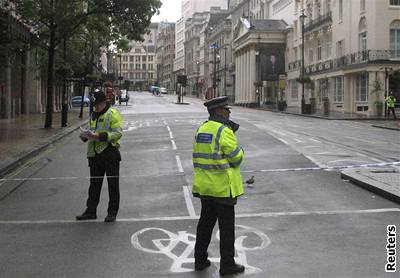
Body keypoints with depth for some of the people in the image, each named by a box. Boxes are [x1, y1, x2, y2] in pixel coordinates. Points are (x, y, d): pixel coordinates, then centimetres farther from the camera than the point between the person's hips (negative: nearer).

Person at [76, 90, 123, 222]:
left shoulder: (113, 113, -7)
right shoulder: (93, 115, 17)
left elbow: (118, 133, -16)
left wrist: (101, 136, -26)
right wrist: (86, 135, 4)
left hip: (110, 153, -7)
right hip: (95, 154, 7)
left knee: (113, 184, 0)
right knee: (94, 184, 12)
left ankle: (112, 212, 7)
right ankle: (91, 211, 20)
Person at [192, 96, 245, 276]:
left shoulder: (201, 129, 9)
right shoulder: (224, 131, -16)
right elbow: (236, 158, -13)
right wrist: (239, 150, 4)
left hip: (204, 186, 8)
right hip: (223, 187, -8)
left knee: (205, 222, 18)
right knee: (226, 226, 2)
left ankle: (200, 260, 25)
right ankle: (227, 264, 9)